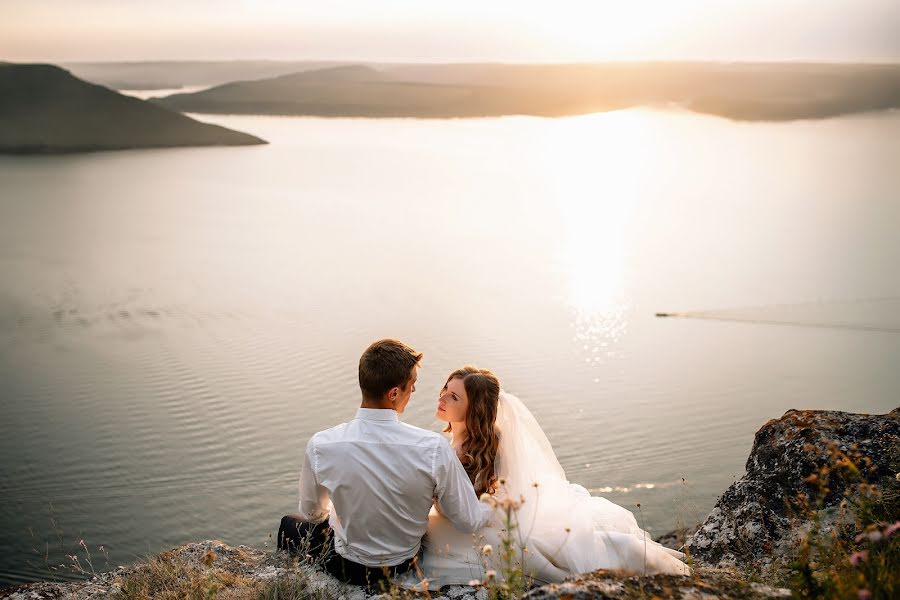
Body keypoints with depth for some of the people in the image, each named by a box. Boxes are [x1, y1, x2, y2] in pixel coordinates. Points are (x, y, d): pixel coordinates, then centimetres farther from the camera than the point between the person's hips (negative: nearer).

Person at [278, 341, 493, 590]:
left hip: (348, 568, -1)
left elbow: (311, 512, -3)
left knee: (289, 524, 31)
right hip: (405, 565, 2)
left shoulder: (320, 446, -24)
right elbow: (468, 522, -16)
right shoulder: (434, 448, -28)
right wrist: (493, 507, 6)